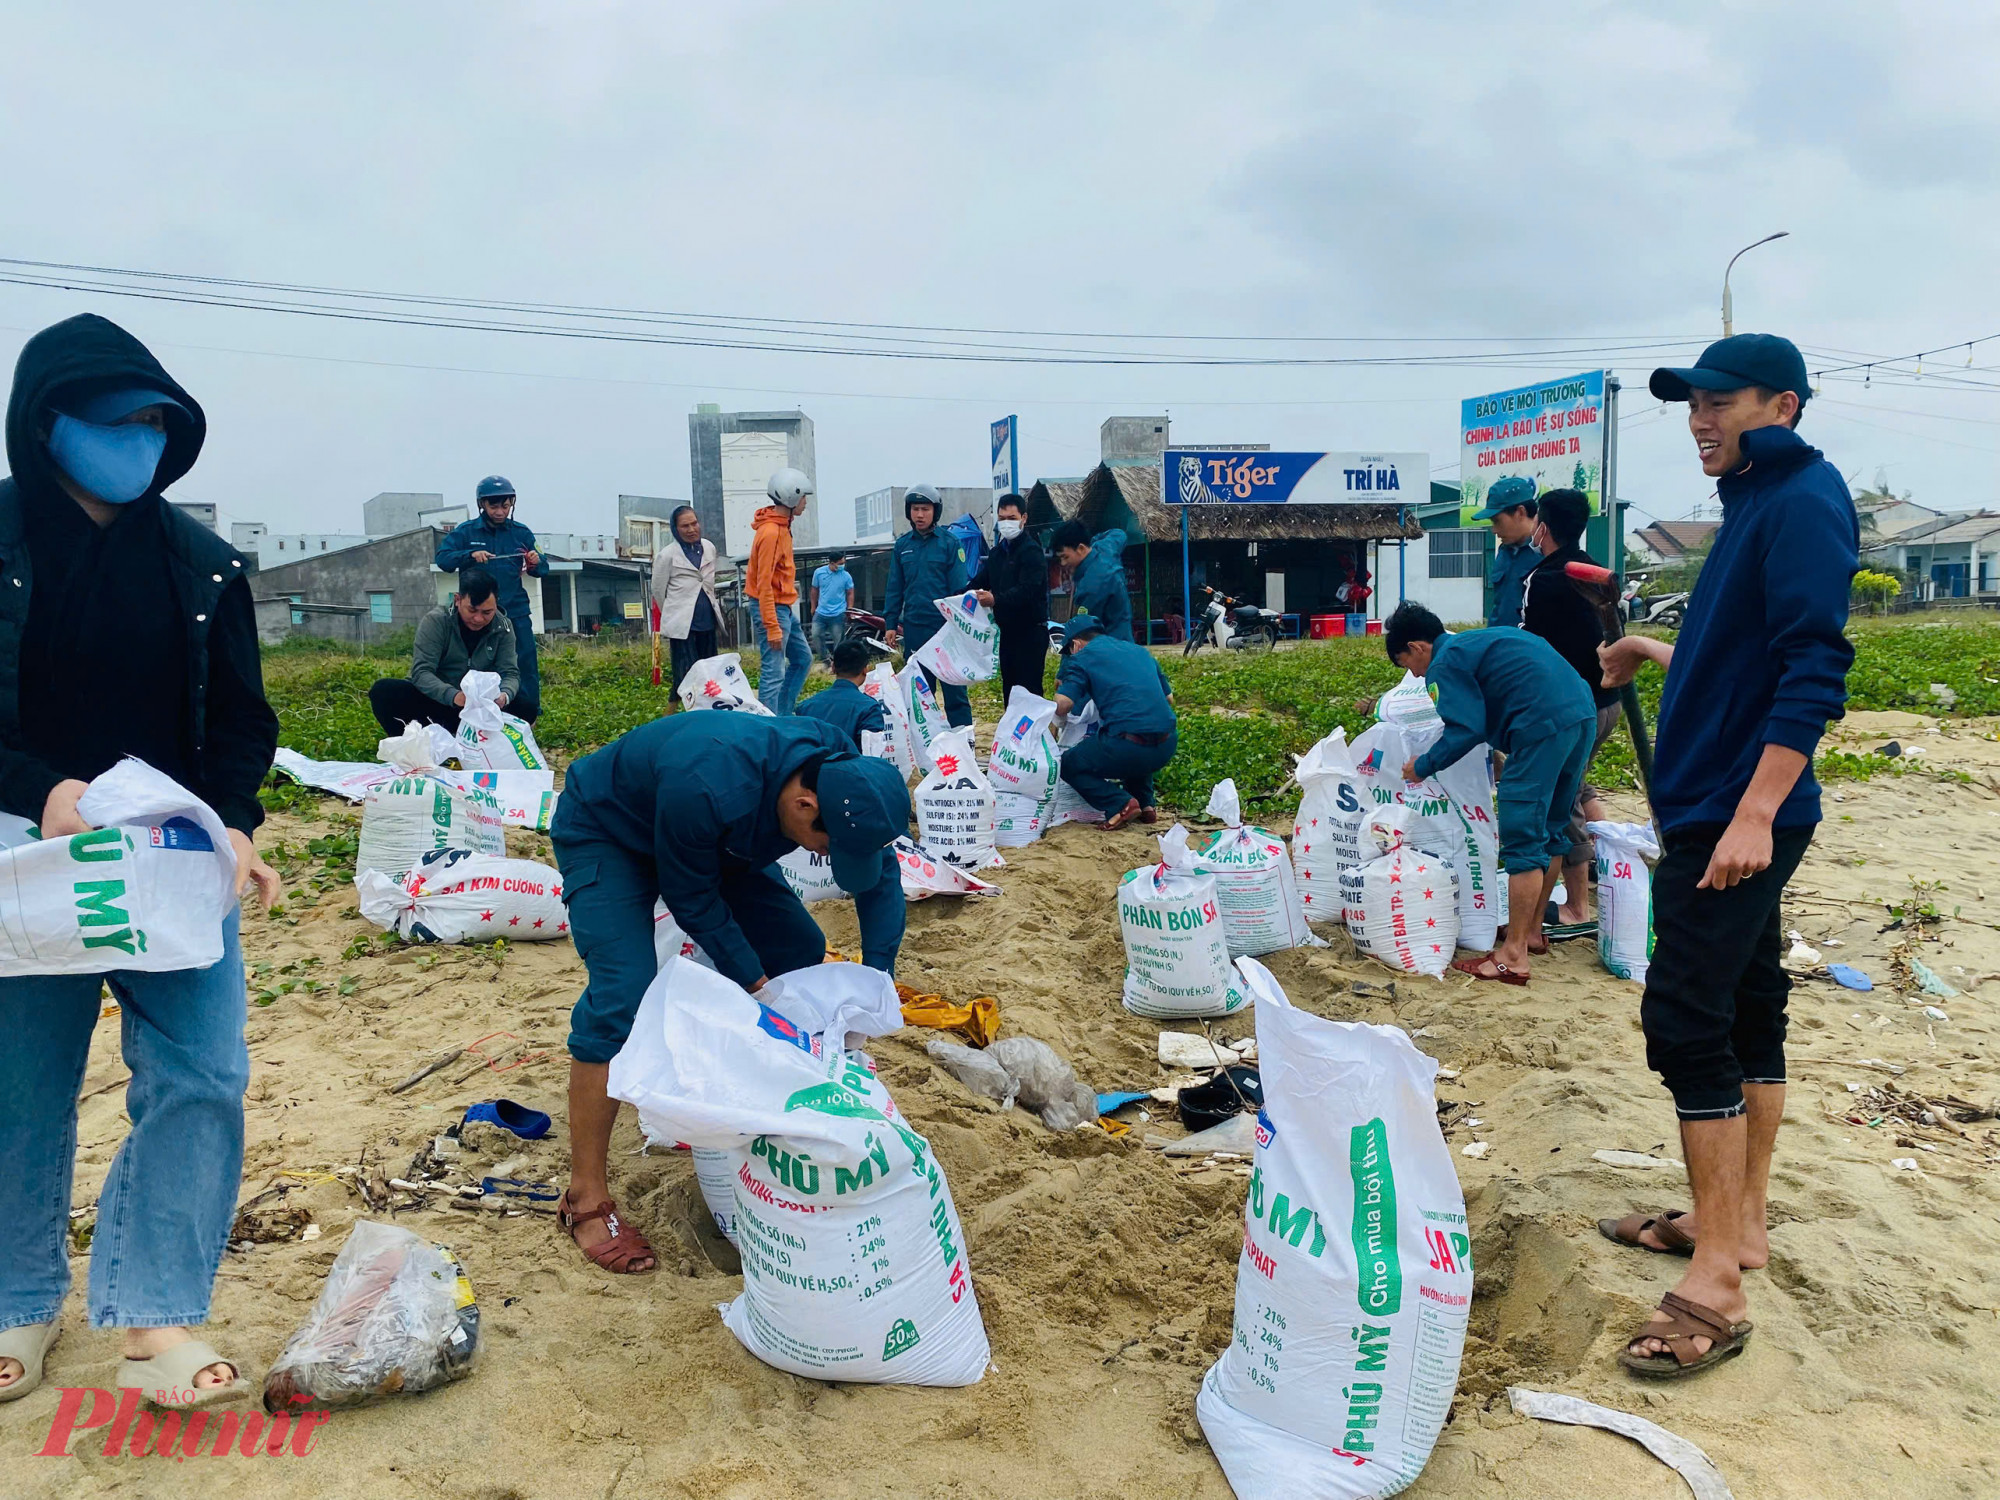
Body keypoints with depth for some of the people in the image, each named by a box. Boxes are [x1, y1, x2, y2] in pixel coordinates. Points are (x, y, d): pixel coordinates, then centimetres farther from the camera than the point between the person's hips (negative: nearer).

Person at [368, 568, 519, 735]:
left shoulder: (503, 628, -6)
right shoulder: (436, 621, -15)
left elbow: (510, 673, -9)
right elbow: (421, 672, -23)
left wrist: (504, 695, -36)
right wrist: (453, 695, -44)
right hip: (433, 697, -2)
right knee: (383, 690, -29)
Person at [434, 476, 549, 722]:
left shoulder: (521, 533, 5)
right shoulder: (465, 531, 2)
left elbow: (542, 570, 5)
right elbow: (442, 559, -7)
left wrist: (536, 563, -19)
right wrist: (470, 555, -24)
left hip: (516, 612, 1)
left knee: (526, 665, -3)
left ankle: (527, 718, 9)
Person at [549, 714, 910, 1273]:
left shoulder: (844, 776, -24)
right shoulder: (706, 790, -44)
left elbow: (881, 874, -9)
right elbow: (691, 899, -26)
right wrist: (754, 981, -22)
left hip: (712, 841, 7)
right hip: (603, 832, -7)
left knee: (800, 951, 0)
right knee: (623, 993, -23)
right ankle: (586, 1198, -13)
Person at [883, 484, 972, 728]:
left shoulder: (949, 543, -3)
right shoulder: (902, 545, 9)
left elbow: (959, 588, -5)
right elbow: (895, 588, 13)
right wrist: (891, 623, 7)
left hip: (944, 625, -4)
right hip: (913, 627, 4)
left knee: (953, 685, -2)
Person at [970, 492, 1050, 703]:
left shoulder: (1031, 551, -11)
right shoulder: (997, 553, 16)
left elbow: (1027, 590, -24)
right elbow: (979, 582, 14)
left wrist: (996, 599, -38)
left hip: (1030, 632, -8)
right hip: (1007, 631, 8)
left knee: (1029, 691, -9)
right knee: (1009, 689, 13)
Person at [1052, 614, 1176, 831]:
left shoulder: (1082, 657, 5)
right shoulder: (1139, 650, 22)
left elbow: (1062, 705, -6)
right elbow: (1169, 698, 26)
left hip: (1128, 747, -7)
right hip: (1168, 746, 7)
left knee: (1068, 764, 16)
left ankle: (1119, 804, -3)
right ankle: (1146, 804, 21)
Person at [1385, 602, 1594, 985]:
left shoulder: (1446, 662, -2)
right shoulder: (1480, 640, 27)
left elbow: (1466, 731, -10)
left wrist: (1423, 766, 2)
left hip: (1544, 726, -10)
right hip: (1582, 713, 10)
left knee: (1523, 839, -7)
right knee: (1550, 831, 19)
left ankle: (1513, 957, -5)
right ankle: (1532, 930, 32)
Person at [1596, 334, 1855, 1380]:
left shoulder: (1802, 502, -13)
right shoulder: (1756, 504, 17)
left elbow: (1815, 669, -23)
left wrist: (1755, 813, -27)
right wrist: (1658, 656, 20)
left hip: (1738, 815, -10)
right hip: (1717, 811, 10)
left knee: (1687, 1023, -10)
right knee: (1746, 1013, 15)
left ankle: (1715, 1287, -3)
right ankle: (1739, 1224, 28)